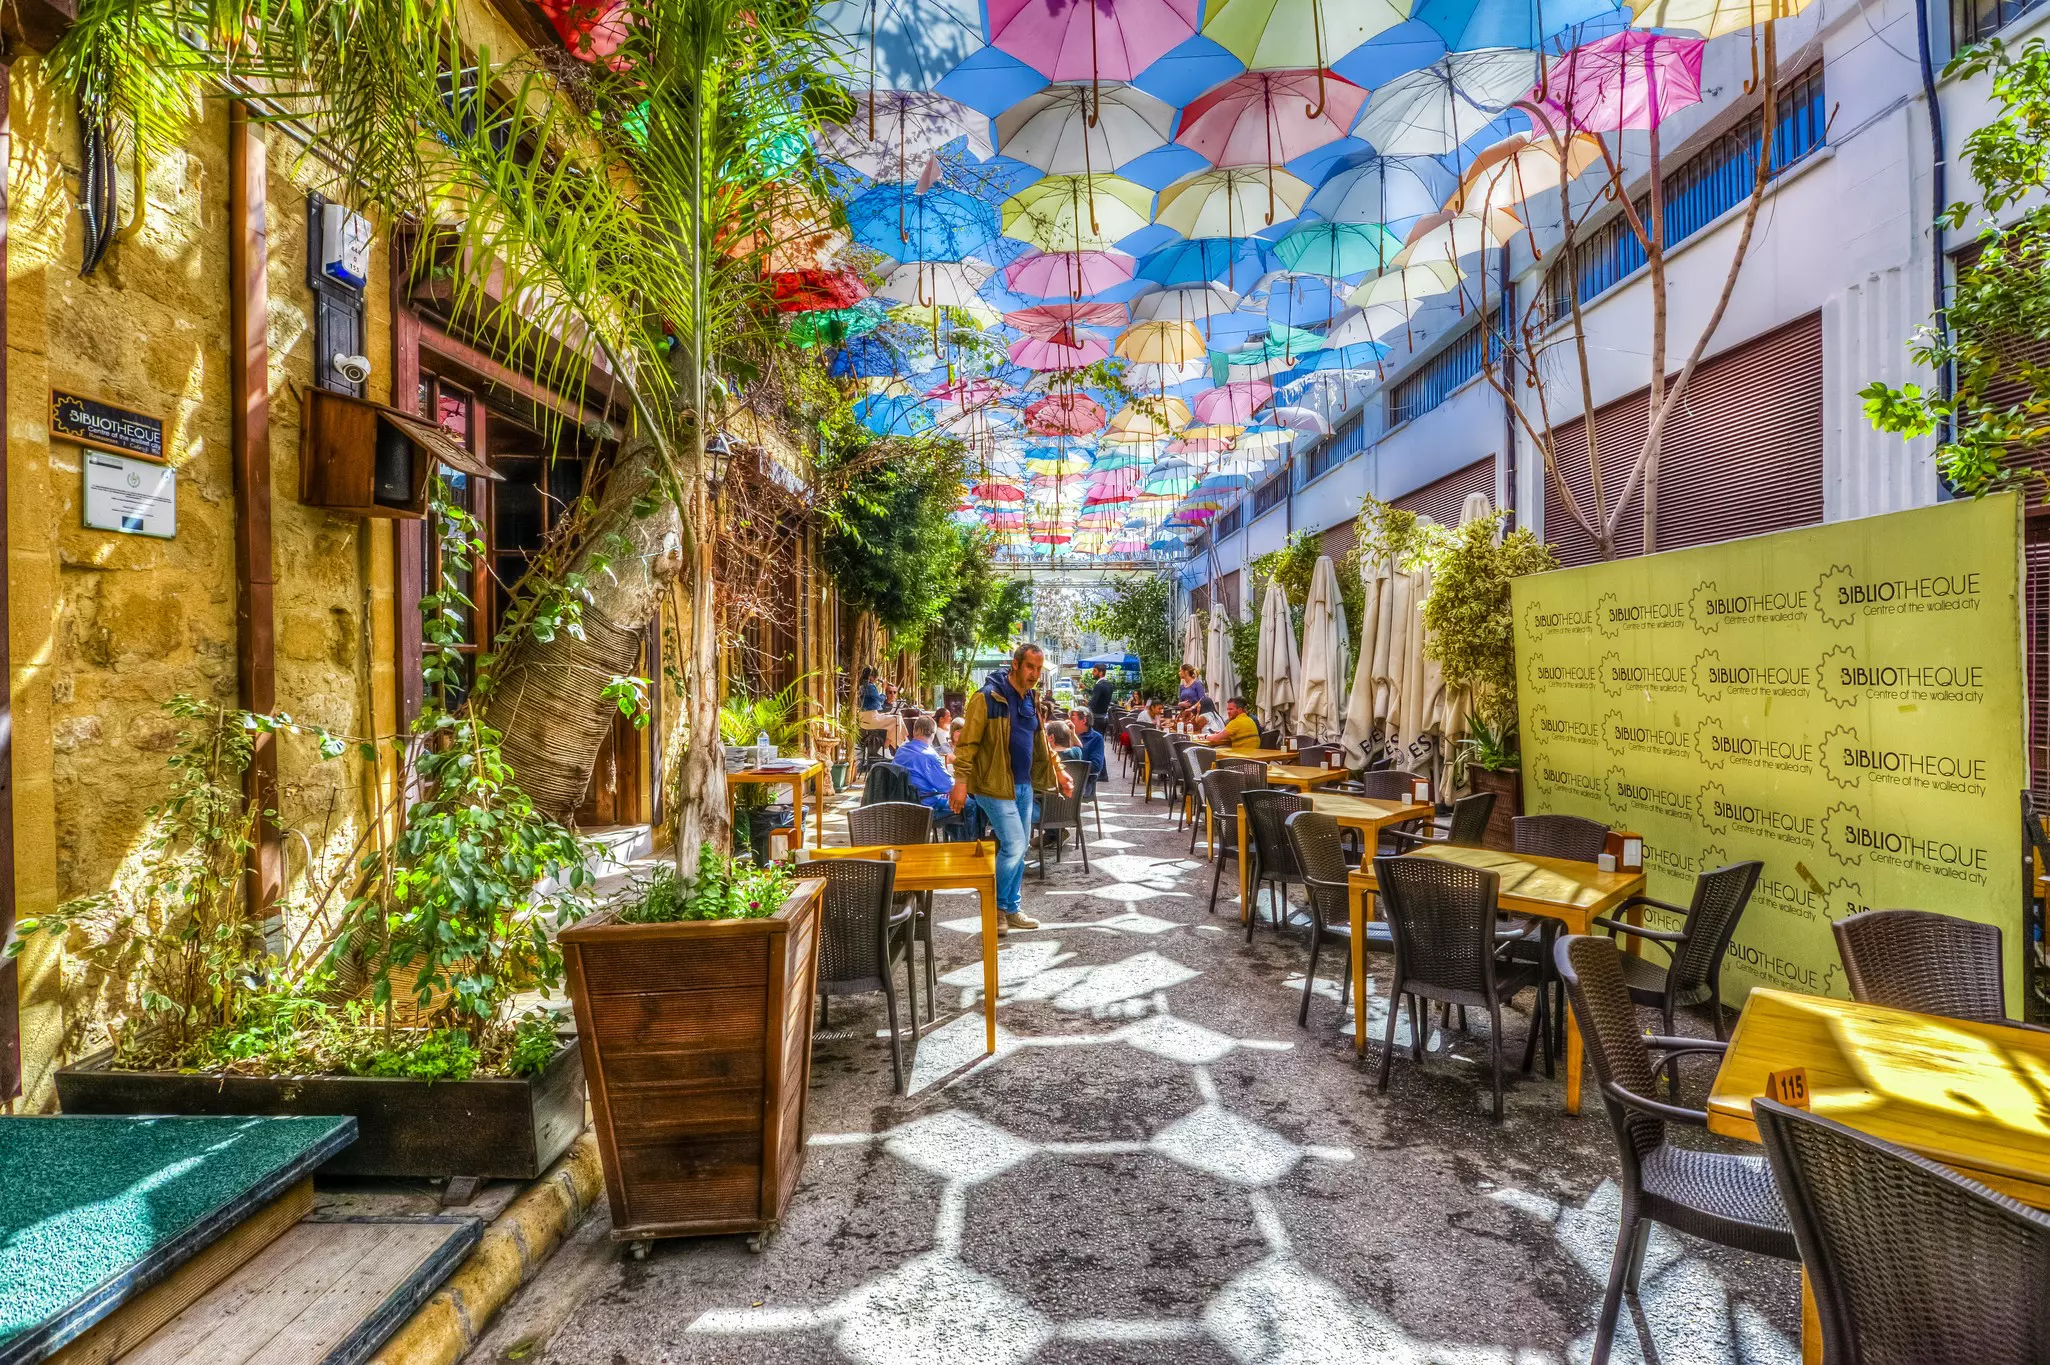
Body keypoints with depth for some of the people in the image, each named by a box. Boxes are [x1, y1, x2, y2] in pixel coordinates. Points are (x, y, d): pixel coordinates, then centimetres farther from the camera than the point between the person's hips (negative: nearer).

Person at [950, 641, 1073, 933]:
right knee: (1013, 847, -9)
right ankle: (995, 907, 11)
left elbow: (1040, 742, 22)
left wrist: (1058, 770, 17)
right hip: (995, 786, -8)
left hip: (1023, 786, 8)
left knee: (1019, 849, 12)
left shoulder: (1030, 699, 11)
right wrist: (961, 782, -22)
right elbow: (967, 742, -17)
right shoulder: (988, 697, -14)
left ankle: (1011, 909, 24)